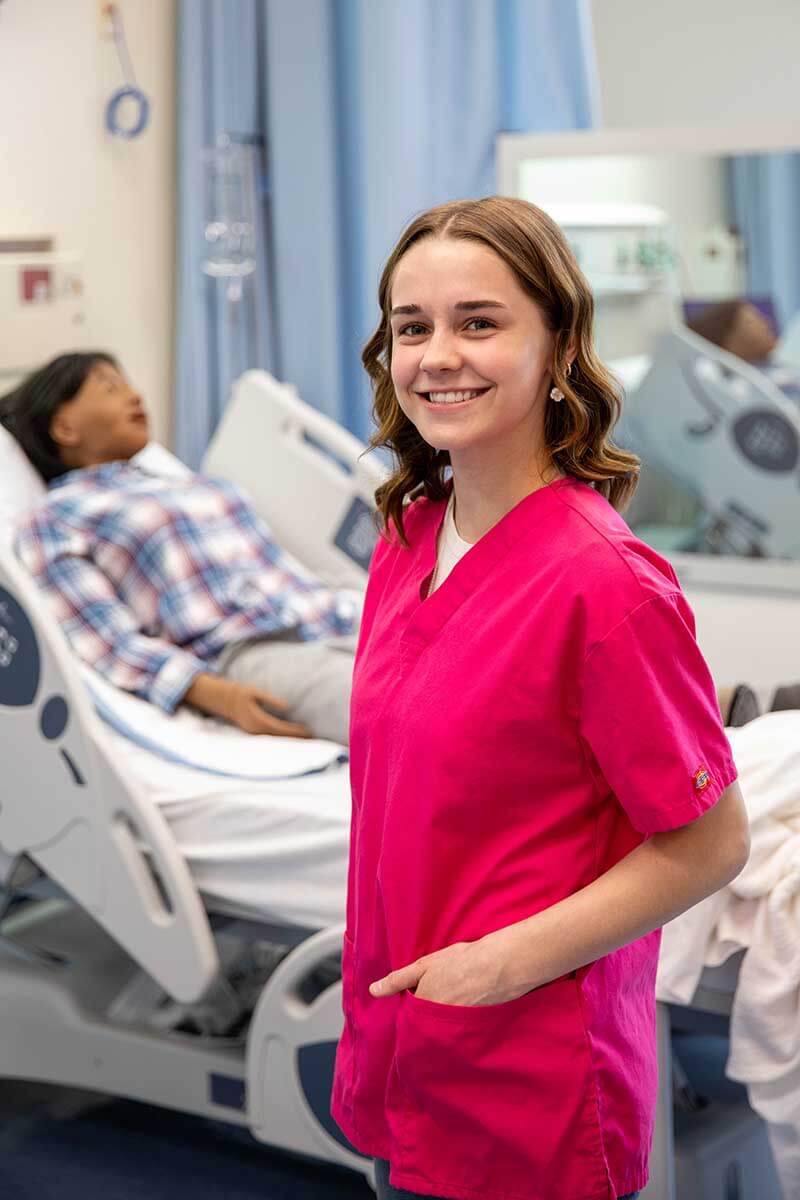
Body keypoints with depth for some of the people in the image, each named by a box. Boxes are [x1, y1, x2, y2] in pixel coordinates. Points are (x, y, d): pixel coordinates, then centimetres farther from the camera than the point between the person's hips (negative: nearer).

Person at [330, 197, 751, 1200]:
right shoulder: (407, 537, 2)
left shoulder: (603, 582, -21)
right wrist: (380, 1003, 9)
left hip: (528, 1103, -7)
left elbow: (707, 844, -16)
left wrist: (501, 964, -18)